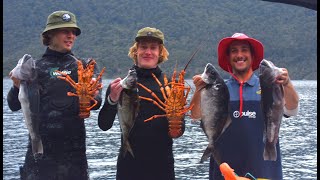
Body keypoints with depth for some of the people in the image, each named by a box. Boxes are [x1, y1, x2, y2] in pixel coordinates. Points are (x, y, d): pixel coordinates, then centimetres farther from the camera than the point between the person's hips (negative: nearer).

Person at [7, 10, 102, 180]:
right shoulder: (34, 67, 7)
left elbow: (96, 104, 0)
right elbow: (14, 106, 3)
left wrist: (93, 96, -23)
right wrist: (17, 86, -17)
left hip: (73, 148, 1)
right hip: (40, 147, 0)